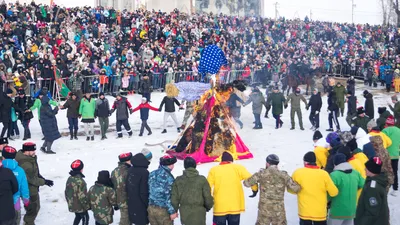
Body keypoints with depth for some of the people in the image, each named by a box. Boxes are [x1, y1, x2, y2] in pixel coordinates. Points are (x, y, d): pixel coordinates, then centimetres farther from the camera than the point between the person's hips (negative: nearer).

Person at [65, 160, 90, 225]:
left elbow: (66, 192, 9)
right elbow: (82, 196, -24)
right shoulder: (80, 181, -28)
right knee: (85, 218, 11)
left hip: (72, 205, 8)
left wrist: (69, 201, 22)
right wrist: (87, 206, -11)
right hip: (80, 206, -8)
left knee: (78, 216, 26)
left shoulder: (69, 179, -2)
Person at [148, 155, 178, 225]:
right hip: (163, 210, -7)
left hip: (151, 209, 7)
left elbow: (149, 191, 10)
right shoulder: (168, 177, -16)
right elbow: (168, 195, -18)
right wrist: (172, 211, -13)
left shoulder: (152, 174, 5)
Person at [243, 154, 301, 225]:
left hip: (264, 209, 0)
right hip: (279, 210, 1)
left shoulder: (261, 173, -5)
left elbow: (247, 183, 0)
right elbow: (296, 188, -8)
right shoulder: (283, 175, -4)